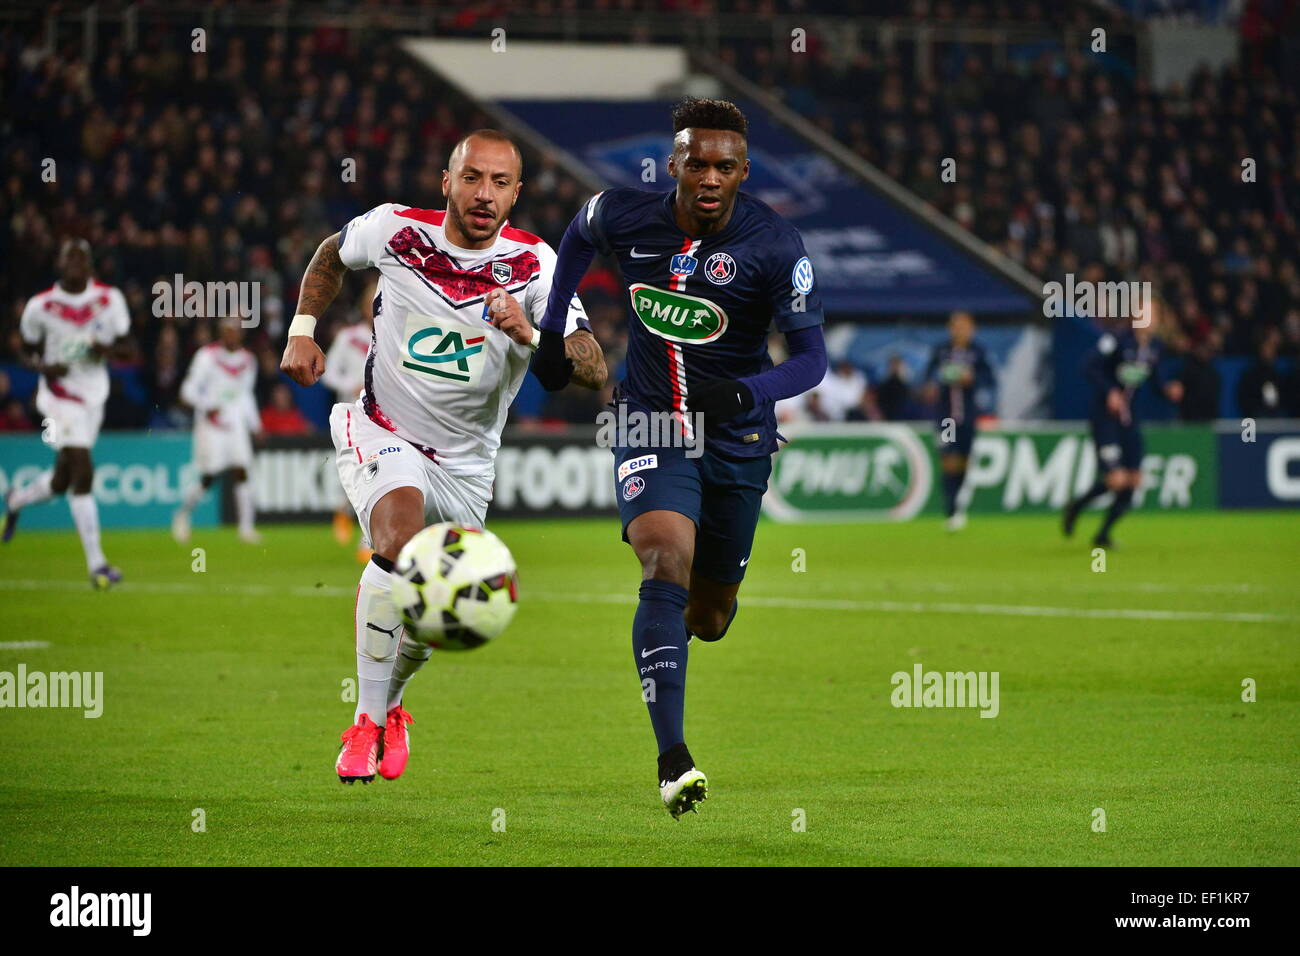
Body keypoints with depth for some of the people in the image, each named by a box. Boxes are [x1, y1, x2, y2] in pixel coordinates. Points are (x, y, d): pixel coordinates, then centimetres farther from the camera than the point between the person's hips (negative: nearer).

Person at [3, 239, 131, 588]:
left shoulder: (110, 300, -2)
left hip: (94, 396, 5)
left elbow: (122, 342, 8)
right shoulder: (40, 306, -8)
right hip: (60, 396, -4)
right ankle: (96, 563, -13)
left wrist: (107, 348, -15)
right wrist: (45, 367, -17)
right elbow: (30, 351, 5)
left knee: (62, 481, 12)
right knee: (83, 472, -16)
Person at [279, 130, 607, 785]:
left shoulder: (533, 264, -14)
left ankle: (389, 705, 48)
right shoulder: (396, 229, -13)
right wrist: (302, 332, 3)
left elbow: (594, 372, -23)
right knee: (400, 535, -33)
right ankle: (367, 722, -23)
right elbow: (331, 255, 12)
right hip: (381, 432, -3)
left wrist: (529, 335, -39)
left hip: (465, 466, 3)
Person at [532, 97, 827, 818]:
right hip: (650, 428, -1)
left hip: (736, 439, 1)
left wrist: (745, 392, -32)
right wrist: (551, 332, 13)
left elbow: (811, 358, -14)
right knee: (666, 568, -25)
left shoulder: (773, 246, -17)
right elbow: (577, 237, 15)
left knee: (708, 616, 13)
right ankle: (672, 759, -32)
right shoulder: (625, 218, -10)